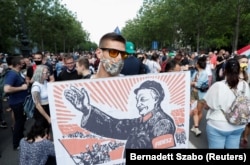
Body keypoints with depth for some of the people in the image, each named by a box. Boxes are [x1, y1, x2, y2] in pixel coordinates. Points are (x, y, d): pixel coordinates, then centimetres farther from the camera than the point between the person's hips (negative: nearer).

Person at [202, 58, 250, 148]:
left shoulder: (218, 86, -22)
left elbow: (207, 106, -13)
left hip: (218, 126, -4)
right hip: (238, 126, 5)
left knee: (216, 147, 13)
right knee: (233, 147, 21)